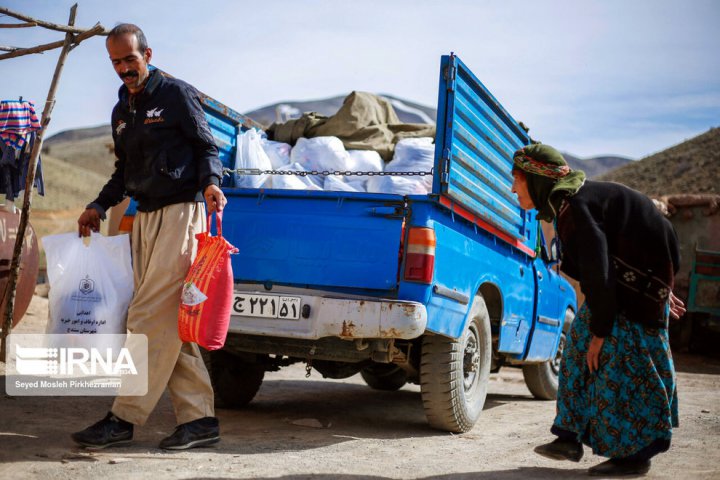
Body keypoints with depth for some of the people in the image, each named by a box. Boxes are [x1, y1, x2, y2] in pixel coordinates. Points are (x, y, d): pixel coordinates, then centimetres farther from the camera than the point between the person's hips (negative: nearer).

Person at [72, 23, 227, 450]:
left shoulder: (177, 94, 0)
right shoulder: (122, 111, 22)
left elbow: (207, 146, -1)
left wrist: (211, 183, -20)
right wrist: (100, 206, 18)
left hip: (180, 212, -8)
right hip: (145, 218, 8)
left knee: (151, 317, -10)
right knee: (170, 323, 3)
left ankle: (125, 418, -6)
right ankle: (199, 418, 6)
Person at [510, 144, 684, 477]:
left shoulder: (575, 208, -24)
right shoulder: (567, 202, 8)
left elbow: (597, 272, -25)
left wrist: (599, 330, -17)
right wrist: (660, 290, 21)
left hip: (637, 287, -10)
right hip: (625, 283, 10)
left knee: (619, 367, -5)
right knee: (580, 348, 8)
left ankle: (635, 453, 8)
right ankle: (571, 438, 12)